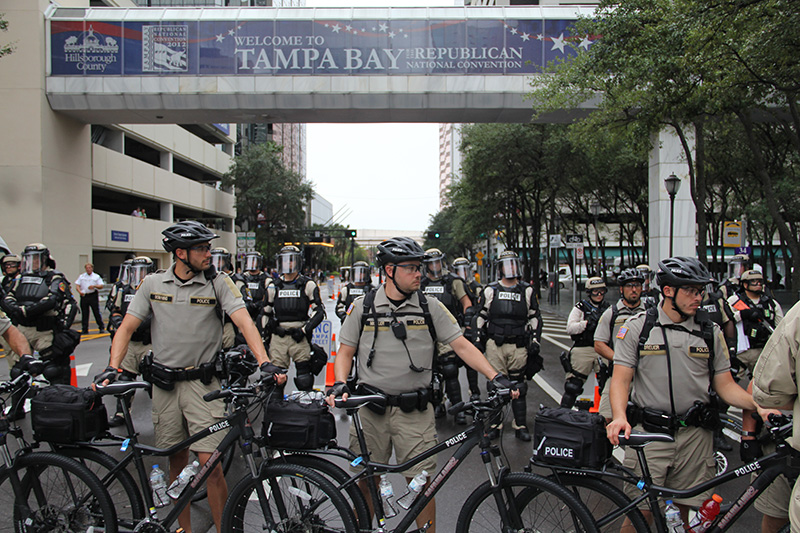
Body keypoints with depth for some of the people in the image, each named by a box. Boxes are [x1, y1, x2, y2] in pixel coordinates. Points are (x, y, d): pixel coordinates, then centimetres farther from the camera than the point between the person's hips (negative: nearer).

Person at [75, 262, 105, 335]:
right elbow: (77, 285, 7)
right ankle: (85, 329, 9)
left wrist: (94, 286, -15)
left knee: (97, 312, -3)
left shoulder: (96, 276, 9)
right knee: (84, 313, 3)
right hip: (84, 296, 2)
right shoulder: (81, 276, 15)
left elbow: (101, 286, 4)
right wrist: (79, 291, -13)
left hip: (93, 295, -2)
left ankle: (101, 327, 4)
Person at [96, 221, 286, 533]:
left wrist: (265, 363, -28)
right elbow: (126, 328, 4)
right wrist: (112, 368, -12)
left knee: (209, 463, -8)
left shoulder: (217, 282, -5)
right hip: (164, 385, 3)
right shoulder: (153, 284, 3)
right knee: (176, 462, 13)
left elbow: (244, 322, -14)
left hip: (202, 383, -2)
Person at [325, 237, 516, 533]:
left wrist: (495, 377, -10)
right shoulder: (363, 307, 2)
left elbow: (461, 345, 0)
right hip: (370, 409, 1)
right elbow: (345, 352, 6)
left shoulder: (430, 307, 2)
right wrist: (339, 384, -11)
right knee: (367, 480, 11)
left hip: (415, 411, 0)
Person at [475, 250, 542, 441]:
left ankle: (520, 426, 14)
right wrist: (478, 339, 7)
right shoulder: (490, 290, 7)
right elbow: (481, 316, 12)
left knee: (518, 386, 5)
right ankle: (495, 424, 12)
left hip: (519, 346, 0)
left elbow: (535, 317, 12)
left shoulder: (527, 291, 8)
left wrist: (535, 340, 4)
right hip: (494, 345, 0)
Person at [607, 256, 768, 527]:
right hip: (648, 433, -2)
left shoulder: (710, 331, 7)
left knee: (692, 510, 8)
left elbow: (725, 385, 9)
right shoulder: (636, 327, -1)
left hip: (695, 435, 3)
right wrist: (620, 416, -22)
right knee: (640, 512, -2)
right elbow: (621, 379, -5)